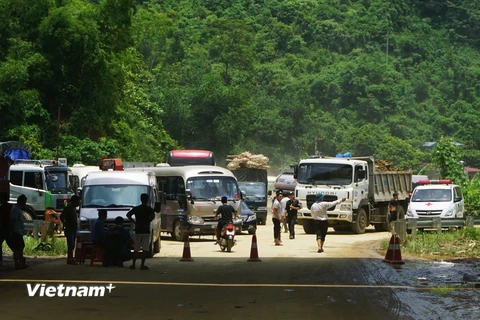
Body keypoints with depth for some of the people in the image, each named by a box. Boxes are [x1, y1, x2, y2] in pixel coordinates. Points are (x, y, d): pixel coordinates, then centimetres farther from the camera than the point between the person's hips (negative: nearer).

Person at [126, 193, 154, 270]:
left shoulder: (136, 208, 7)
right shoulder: (149, 209, -3)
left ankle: (133, 264, 9)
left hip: (138, 231, 3)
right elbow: (153, 215, -21)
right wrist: (148, 223, -10)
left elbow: (128, 215, 0)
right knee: (145, 249, -2)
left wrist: (134, 222, 3)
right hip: (146, 231, -3)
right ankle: (142, 265, -7)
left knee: (136, 249, 11)